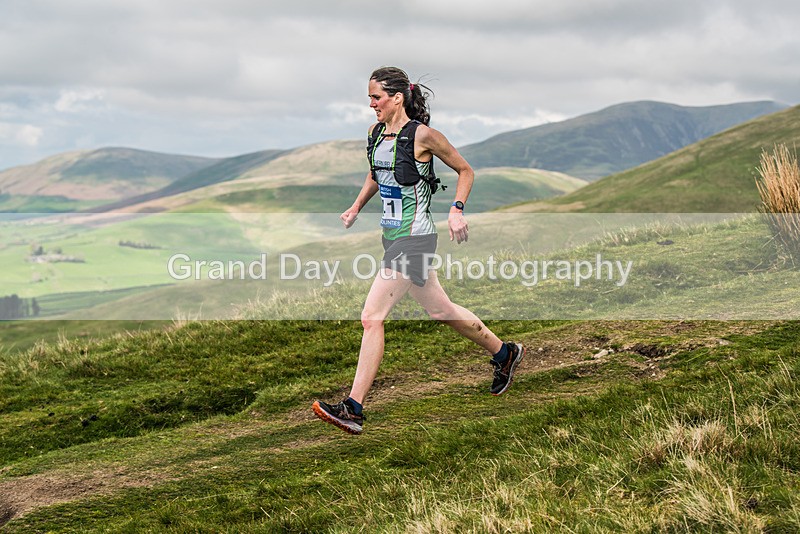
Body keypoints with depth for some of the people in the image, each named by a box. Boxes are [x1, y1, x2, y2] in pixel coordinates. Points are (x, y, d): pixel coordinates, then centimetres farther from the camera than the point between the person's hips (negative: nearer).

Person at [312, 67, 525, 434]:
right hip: (392, 235, 8)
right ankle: (504, 353, 39)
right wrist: (356, 208, 12)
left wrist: (457, 210, -14)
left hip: (414, 238, -8)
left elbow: (465, 170, -2)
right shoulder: (376, 133, 7)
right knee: (440, 311, 19)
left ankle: (353, 410, -11)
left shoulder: (421, 135, -14)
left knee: (371, 318, -13)